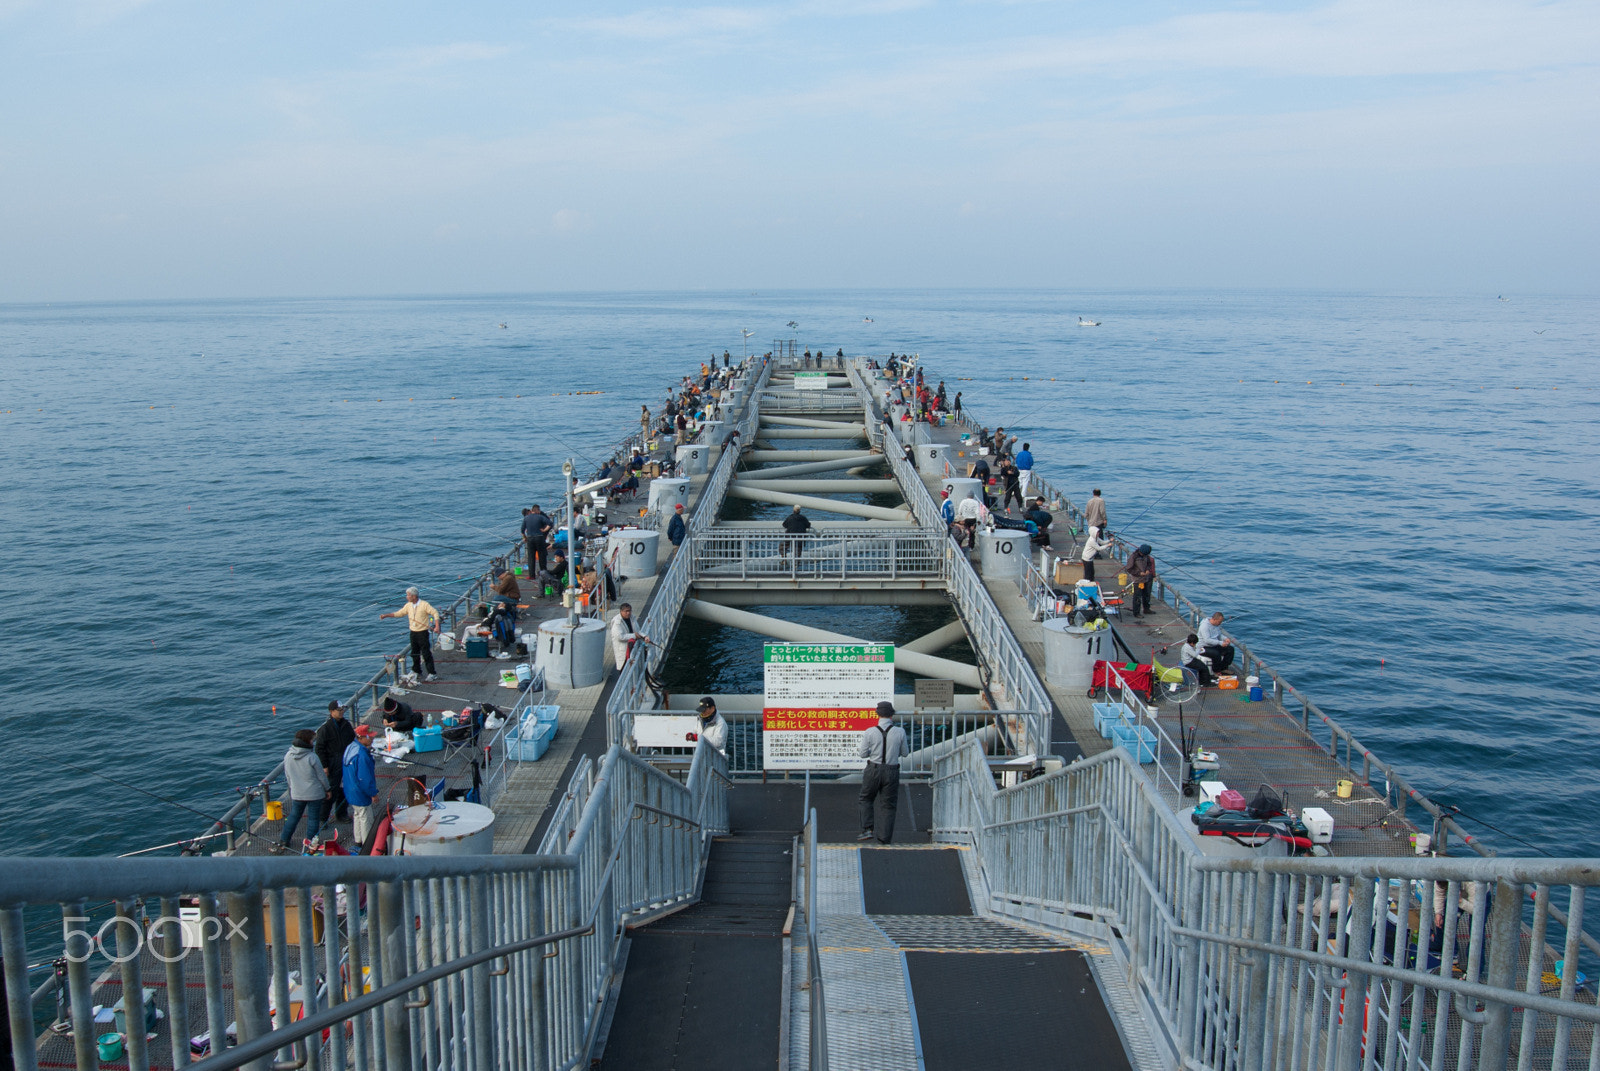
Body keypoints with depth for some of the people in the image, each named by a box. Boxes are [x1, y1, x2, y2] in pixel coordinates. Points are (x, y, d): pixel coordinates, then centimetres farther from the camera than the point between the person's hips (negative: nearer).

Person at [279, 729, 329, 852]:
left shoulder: (288, 755, -4)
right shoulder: (311, 757, -21)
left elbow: (288, 775, 7)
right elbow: (321, 775, -12)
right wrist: (327, 789, 3)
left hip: (296, 794, 5)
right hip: (315, 794, -5)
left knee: (293, 816, 21)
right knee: (313, 819, 8)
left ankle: (283, 842, 26)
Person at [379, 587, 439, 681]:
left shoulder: (424, 604, -13)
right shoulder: (408, 605, 6)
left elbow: (435, 613, -12)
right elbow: (399, 613, 17)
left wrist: (437, 626, -21)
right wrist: (385, 615, 14)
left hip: (422, 632, -6)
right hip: (413, 632, 6)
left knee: (426, 654, -6)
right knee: (414, 653, 14)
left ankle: (432, 674, -2)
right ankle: (416, 671, 29)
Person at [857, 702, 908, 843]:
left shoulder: (869, 732, -10)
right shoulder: (900, 732, -7)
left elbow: (863, 754, -1)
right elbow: (904, 753, 5)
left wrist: (858, 748, 21)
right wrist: (907, 750, 27)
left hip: (873, 770, -1)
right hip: (892, 772, 1)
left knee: (866, 799, 19)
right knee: (888, 805, 10)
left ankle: (868, 830, 7)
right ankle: (884, 838, 9)